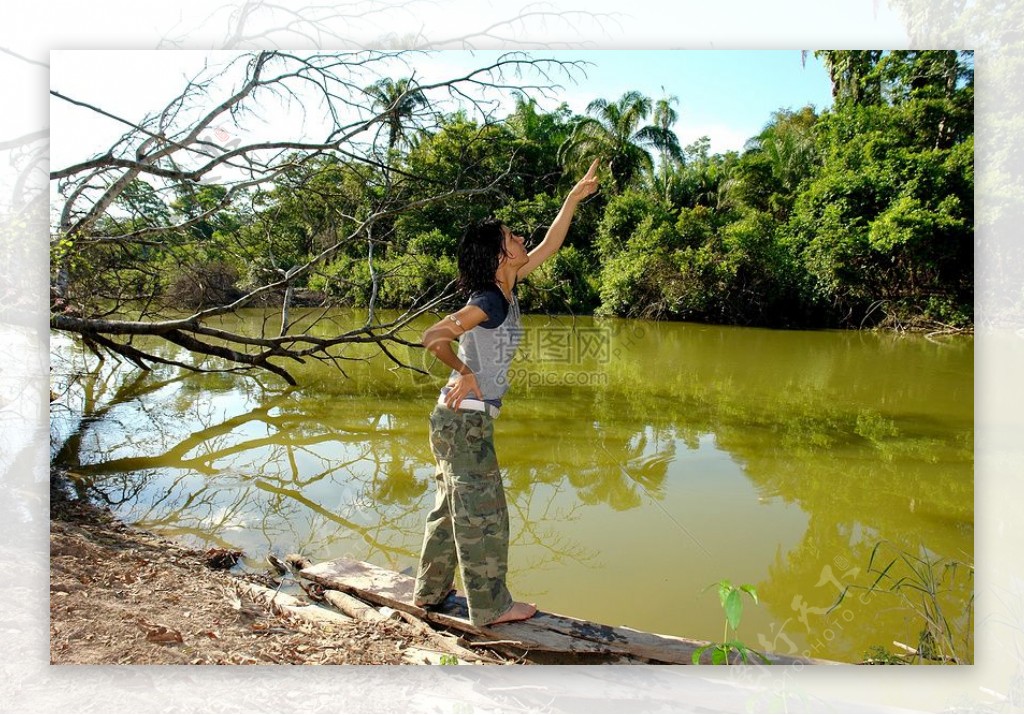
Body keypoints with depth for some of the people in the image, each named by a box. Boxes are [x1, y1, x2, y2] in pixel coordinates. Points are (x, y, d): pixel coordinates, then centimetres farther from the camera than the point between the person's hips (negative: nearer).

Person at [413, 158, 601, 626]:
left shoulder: (505, 290, 6)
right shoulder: (489, 302, -19)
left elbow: (549, 246, 13)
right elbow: (433, 337, -25)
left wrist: (575, 197, 13)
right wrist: (465, 373, -12)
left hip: (457, 417, 9)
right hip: (467, 419, -9)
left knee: (452, 506, 18)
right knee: (482, 512, 3)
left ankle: (431, 591, 32)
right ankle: (491, 606, 17)